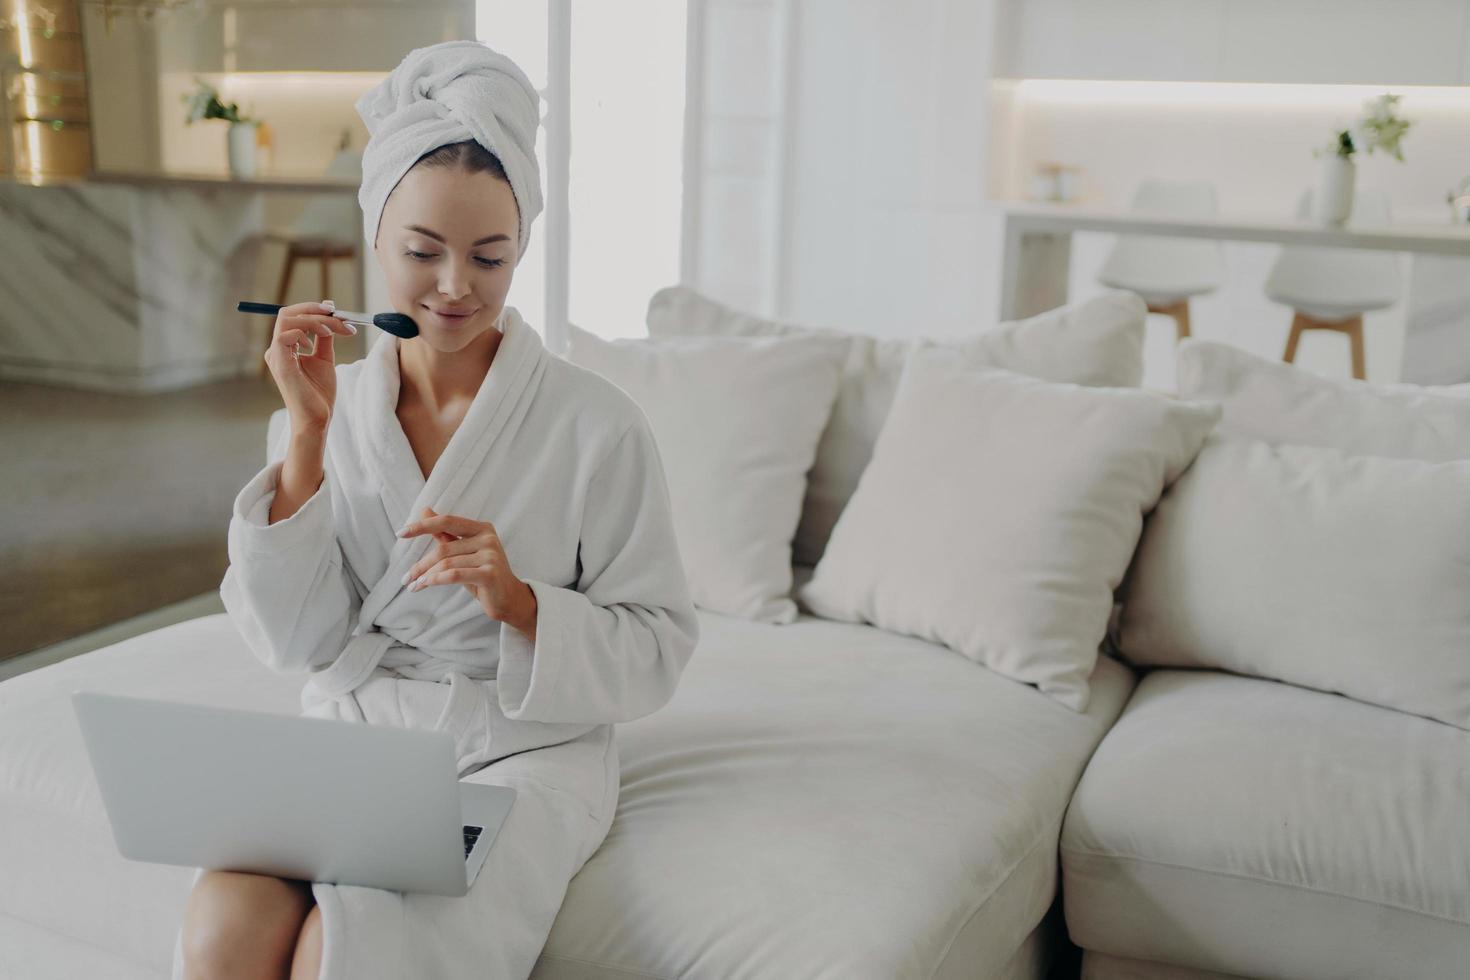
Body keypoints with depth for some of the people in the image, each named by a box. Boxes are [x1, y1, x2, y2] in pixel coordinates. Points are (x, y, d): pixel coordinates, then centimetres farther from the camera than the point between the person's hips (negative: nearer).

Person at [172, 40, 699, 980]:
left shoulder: (598, 424, -8)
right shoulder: (333, 406, 3)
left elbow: (657, 649, -4)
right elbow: (292, 640, -2)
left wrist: (518, 601, -22)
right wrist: (309, 430, -11)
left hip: (520, 756, -3)